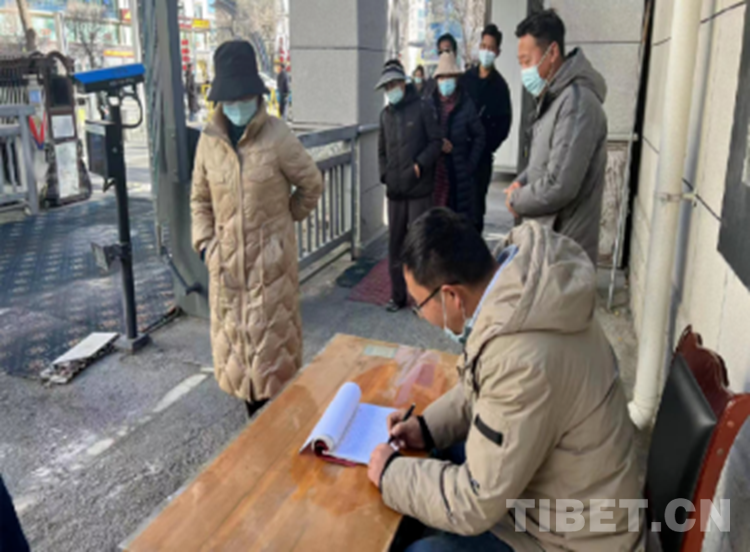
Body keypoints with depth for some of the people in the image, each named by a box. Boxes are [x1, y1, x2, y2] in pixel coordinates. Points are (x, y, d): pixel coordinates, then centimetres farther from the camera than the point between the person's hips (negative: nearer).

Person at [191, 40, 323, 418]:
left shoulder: (277, 138, -12)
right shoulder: (209, 140, 1)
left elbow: (311, 184, 1)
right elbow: (200, 198, 11)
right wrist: (204, 241, 2)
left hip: (270, 255, -4)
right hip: (227, 256, 4)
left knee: (272, 329, 2)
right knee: (232, 329, 11)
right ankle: (251, 398, 28)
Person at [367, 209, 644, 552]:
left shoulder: (524, 362, -37)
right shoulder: (525, 286, -11)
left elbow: (476, 504, -26)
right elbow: (485, 389, 9)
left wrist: (391, 474, -12)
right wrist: (428, 426, 0)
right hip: (541, 466, 8)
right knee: (428, 463, 14)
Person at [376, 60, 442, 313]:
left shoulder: (422, 108, -3)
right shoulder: (386, 114, 13)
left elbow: (436, 141, -5)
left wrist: (420, 165, -15)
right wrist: (384, 174, 6)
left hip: (419, 189, -5)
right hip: (395, 191, 5)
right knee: (395, 243, 9)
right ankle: (397, 295, 20)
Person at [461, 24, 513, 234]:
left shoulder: (500, 85, -1)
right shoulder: (466, 78, 6)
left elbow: (504, 123, -2)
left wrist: (487, 147, -10)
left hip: (482, 154, -2)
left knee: (477, 201, 3)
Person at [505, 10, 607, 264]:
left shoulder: (576, 102, -22)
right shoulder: (554, 97, 11)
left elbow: (559, 187, -27)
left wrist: (516, 200, -10)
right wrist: (521, 182, 2)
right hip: (547, 239, 10)